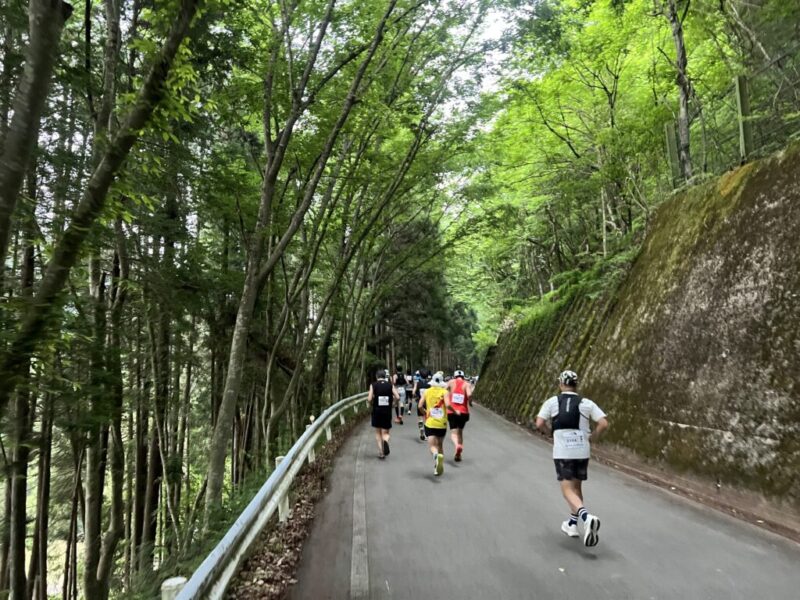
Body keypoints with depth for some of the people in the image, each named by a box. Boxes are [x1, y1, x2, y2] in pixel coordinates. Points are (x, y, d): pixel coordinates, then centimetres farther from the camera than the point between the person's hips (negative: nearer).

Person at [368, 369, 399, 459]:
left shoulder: (373, 385, -3)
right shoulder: (390, 385, 1)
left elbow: (369, 399, -11)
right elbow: (397, 397, -5)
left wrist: (370, 404, 10)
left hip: (377, 411, 0)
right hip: (387, 411, 1)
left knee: (378, 432, 16)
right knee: (385, 433, 10)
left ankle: (381, 452, 8)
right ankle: (385, 441, -23)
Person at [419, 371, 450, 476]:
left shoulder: (427, 391, 3)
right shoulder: (444, 392, -4)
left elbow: (420, 406, -3)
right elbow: (447, 405, -18)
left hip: (430, 423, 0)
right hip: (442, 424, 0)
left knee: (432, 446, -4)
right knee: (440, 445, 18)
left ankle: (436, 455, -37)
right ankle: (439, 467, 16)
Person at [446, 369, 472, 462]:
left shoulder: (451, 382, 6)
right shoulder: (466, 384, 3)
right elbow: (469, 395, -16)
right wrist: (470, 402, 4)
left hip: (451, 411, -1)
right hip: (463, 412, 1)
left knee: (453, 432, 0)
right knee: (460, 431, 18)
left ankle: (457, 445, -32)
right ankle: (458, 454, 17)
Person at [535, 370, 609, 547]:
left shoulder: (552, 401, 2)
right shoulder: (587, 403, 6)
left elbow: (539, 424, -6)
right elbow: (604, 424, -3)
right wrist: (592, 437, 12)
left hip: (562, 451, -3)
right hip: (582, 451, 3)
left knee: (568, 490, -3)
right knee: (577, 487, 19)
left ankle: (586, 517, -28)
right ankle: (572, 524, 26)